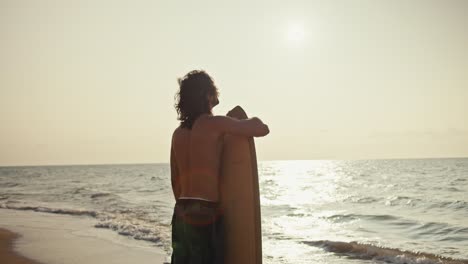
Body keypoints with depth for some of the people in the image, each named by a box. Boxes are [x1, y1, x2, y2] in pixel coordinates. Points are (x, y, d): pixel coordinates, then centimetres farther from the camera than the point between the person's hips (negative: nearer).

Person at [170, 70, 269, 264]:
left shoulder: (178, 133, 12)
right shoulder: (215, 123, -8)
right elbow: (263, 130, -2)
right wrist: (251, 119, 19)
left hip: (181, 213, 7)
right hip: (205, 213, -7)